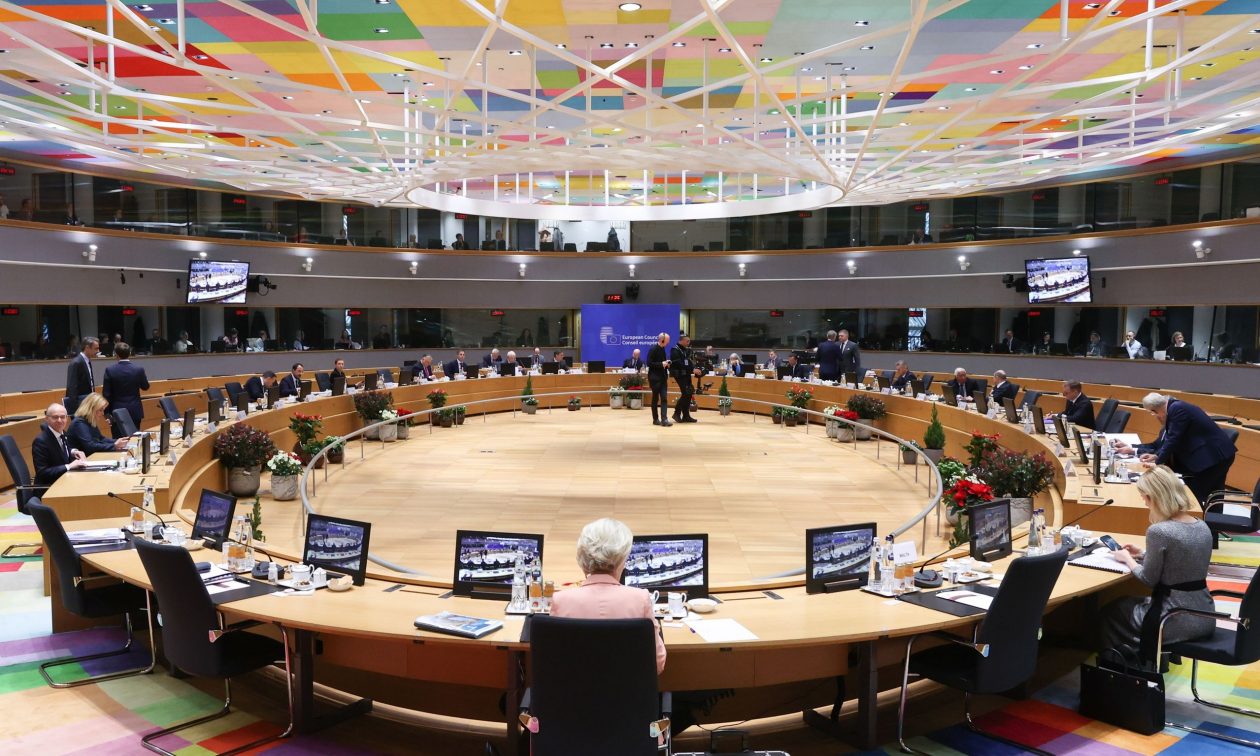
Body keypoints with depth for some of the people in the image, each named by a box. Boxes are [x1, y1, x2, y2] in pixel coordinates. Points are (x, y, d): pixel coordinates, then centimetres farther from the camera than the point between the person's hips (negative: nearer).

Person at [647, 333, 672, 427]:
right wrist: (661, 364, -19)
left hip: (663, 377, 7)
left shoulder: (663, 349, 11)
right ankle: (655, 419, 11)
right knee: (655, 398, 2)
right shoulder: (653, 350, -12)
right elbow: (649, 363, -17)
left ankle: (664, 419, -5)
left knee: (664, 398, -2)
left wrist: (666, 364, 1)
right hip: (655, 378, -7)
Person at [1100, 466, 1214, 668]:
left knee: (1111, 611, 18)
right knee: (1135, 602, 30)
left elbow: (1149, 579, -11)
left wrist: (1127, 559, 5)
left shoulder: (1159, 531, -22)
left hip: (1178, 620, -7)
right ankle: (1149, 661, 37)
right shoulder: (1202, 527, 2)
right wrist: (1142, 554, 17)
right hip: (1204, 617, 8)